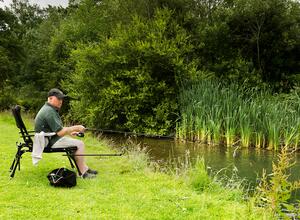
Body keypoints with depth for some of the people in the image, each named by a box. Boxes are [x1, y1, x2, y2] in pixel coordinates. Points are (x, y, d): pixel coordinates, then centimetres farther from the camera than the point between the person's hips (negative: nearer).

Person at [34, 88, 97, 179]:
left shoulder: (49, 109, 15)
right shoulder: (49, 111, -20)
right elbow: (60, 132, -23)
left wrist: (69, 132, 14)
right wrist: (75, 128, -13)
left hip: (51, 139, 11)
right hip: (50, 142, -11)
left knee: (78, 142, 15)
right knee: (79, 144, -13)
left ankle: (85, 168, 17)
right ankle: (84, 173, -11)